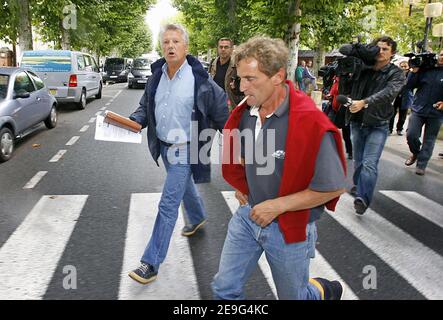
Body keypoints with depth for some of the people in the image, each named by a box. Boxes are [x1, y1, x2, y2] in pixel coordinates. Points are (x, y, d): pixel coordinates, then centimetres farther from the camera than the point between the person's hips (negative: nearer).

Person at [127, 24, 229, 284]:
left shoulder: (199, 79, -17)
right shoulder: (157, 76, 1)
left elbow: (222, 112, -9)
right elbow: (146, 107, 12)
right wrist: (133, 120, -8)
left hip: (184, 150, -6)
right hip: (164, 146, 7)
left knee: (168, 204, -6)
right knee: (185, 187, 28)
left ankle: (151, 263, 2)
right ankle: (198, 217, 57)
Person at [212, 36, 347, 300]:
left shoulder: (309, 122, -26)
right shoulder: (245, 113, -5)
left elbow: (334, 187, -22)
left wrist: (277, 205, -21)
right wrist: (241, 186, 7)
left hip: (289, 228, -5)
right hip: (248, 215, 6)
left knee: (294, 296, 16)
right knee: (224, 288, 12)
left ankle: (325, 291, 49)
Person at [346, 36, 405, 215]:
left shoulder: (396, 74, -5)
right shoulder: (362, 69, 4)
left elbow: (388, 93, -23)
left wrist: (364, 102, -37)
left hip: (378, 125, -4)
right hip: (357, 122, 4)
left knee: (369, 163, -13)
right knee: (358, 160, 17)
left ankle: (363, 199, -10)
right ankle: (358, 186, 38)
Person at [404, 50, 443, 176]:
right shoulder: (425, 69, 2)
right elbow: (409, 86, 1)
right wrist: (414, 71, -12)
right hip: (418, 110, 1)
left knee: (429, 140, 5)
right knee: (411, 135, -4)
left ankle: (421, 165, 16)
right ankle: (415, 153, 26)